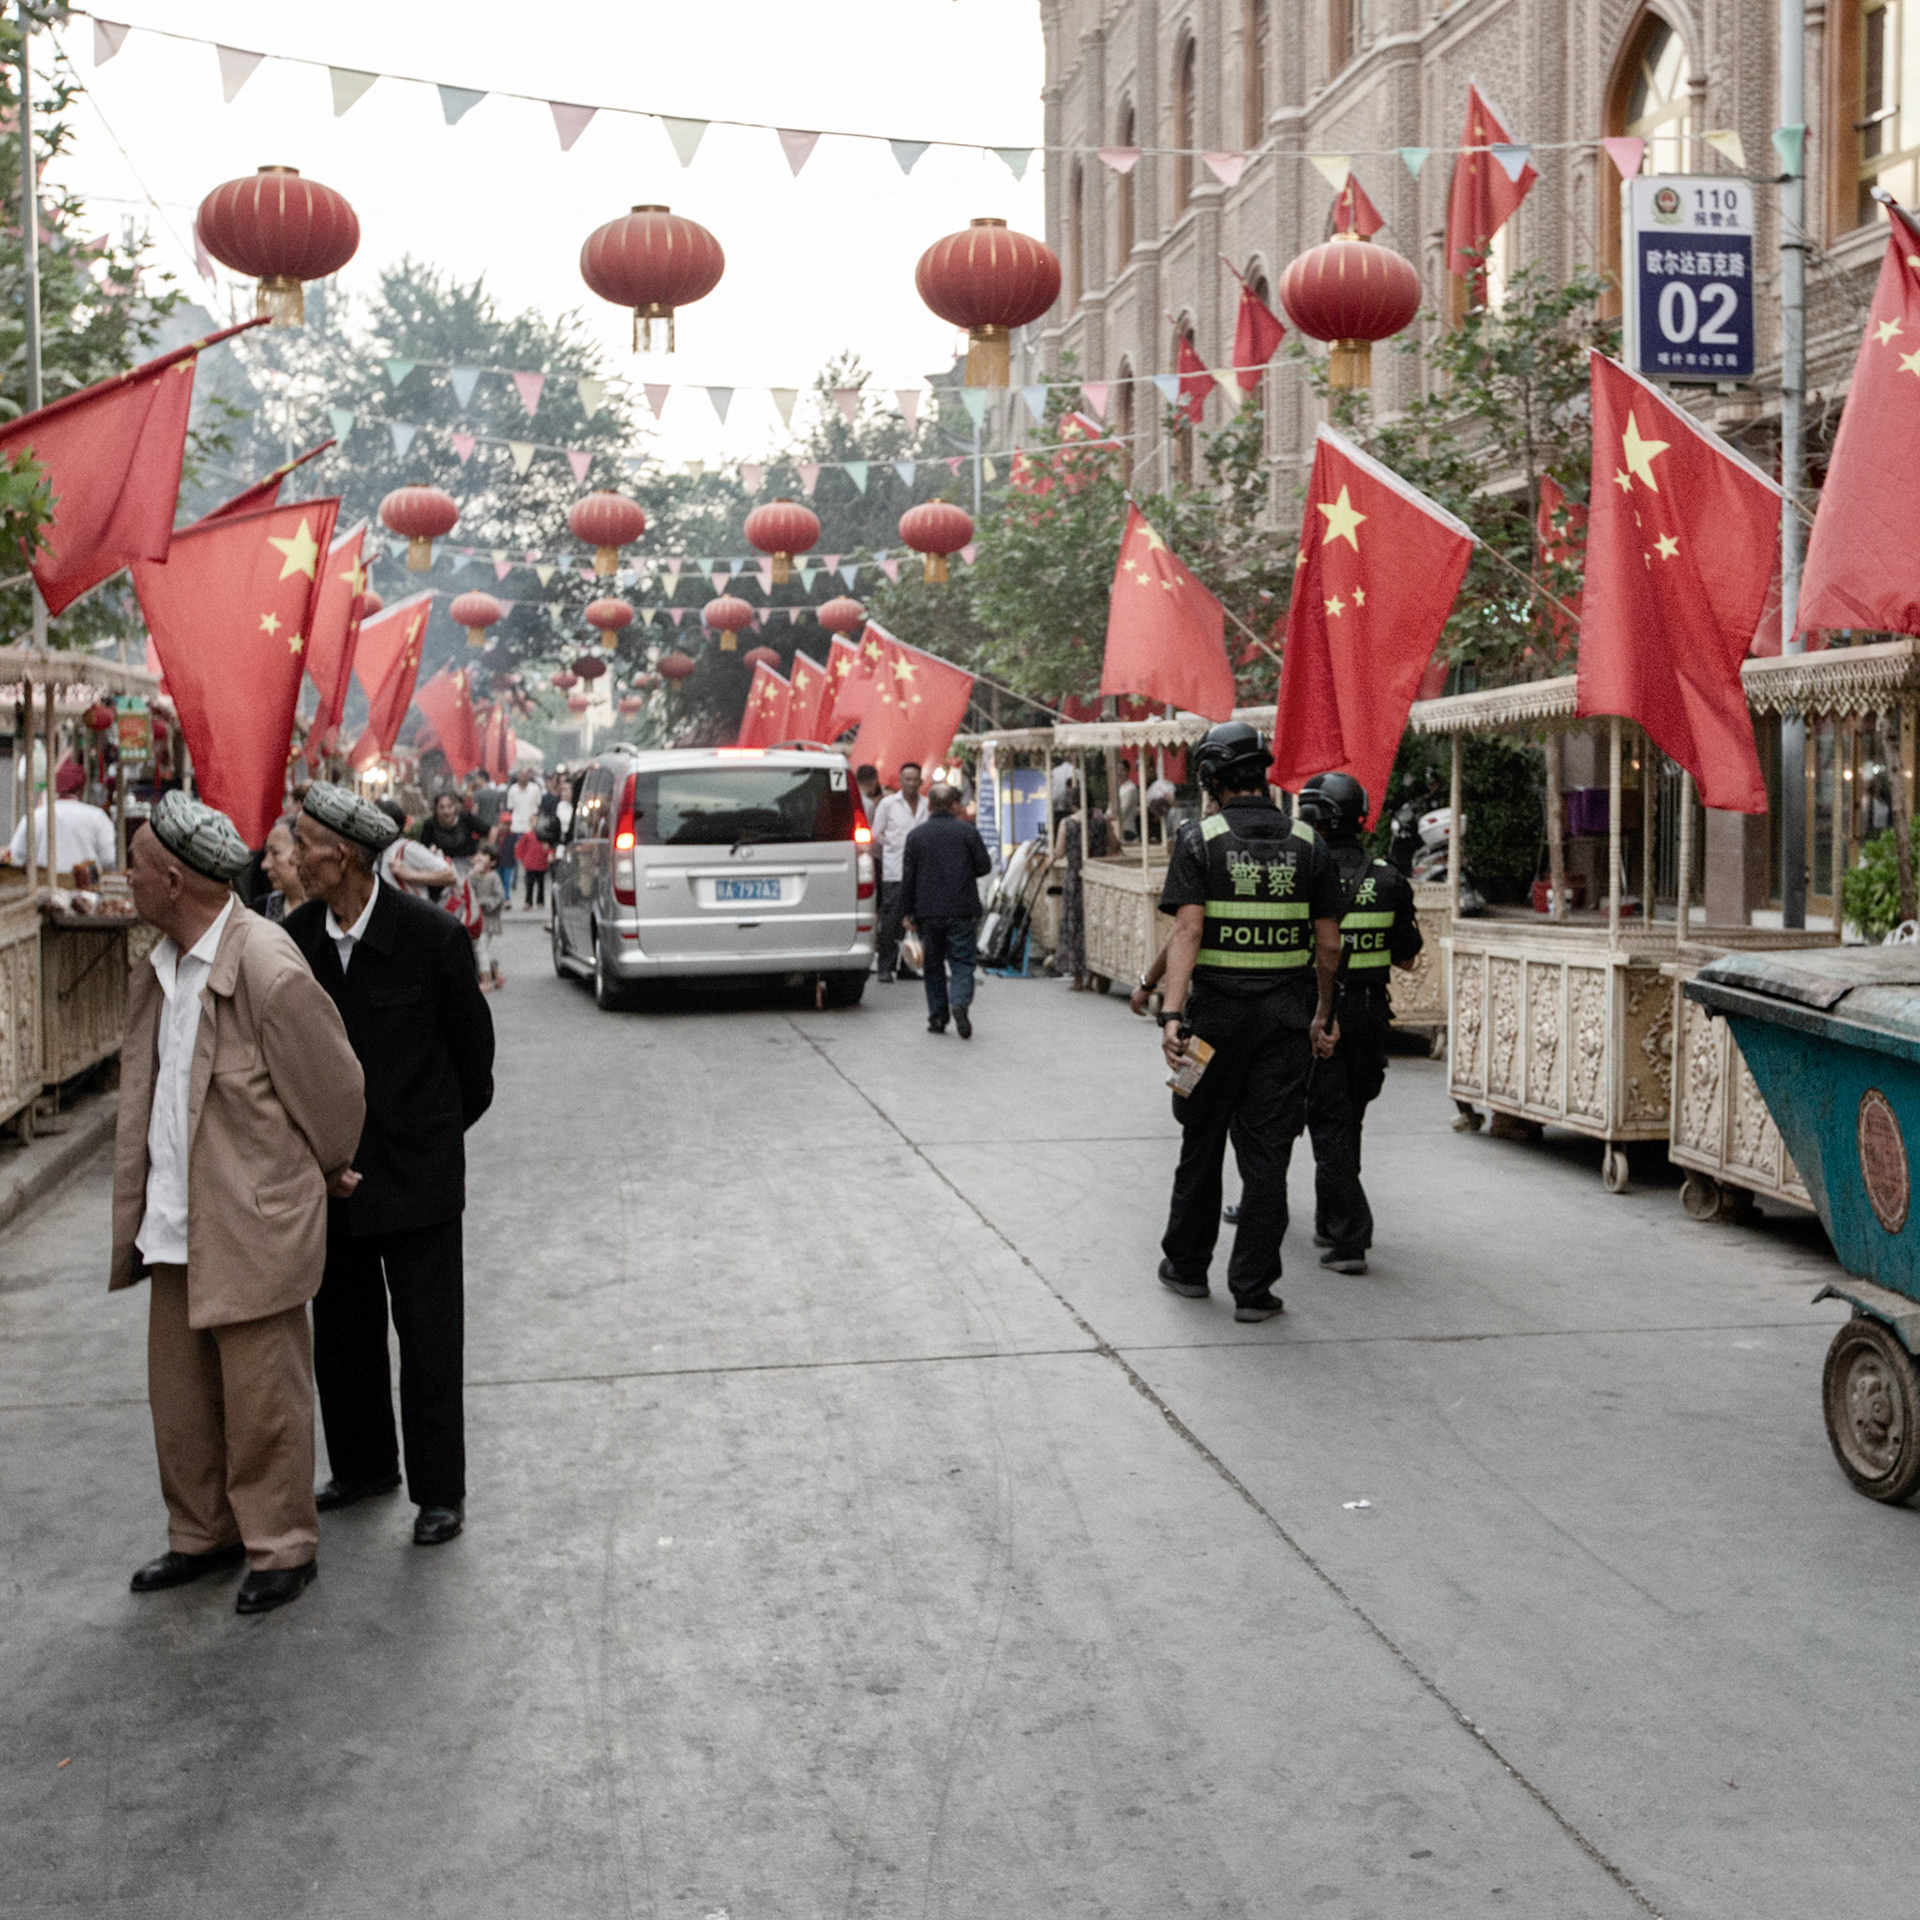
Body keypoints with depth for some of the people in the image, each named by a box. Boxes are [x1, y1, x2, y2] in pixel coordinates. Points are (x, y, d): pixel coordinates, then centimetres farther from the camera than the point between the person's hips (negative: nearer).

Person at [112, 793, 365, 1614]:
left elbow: (334, 1089, -11)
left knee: (261, 1400, 5)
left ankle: (281, 1547, 21)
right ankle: (204, 1534, 34)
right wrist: (142, 1208, 19)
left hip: (251, 1225, -8)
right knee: (179, 1394, 17)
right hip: (174, 1223, 8)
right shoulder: (160, 970, 6)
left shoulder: (268, 969, -21)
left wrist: (329, 1171, 5)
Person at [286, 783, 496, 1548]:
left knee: (428, 1340, 2)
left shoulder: (431, 937, -14)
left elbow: (473, 1051, -1)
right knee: (342, 1332, 16)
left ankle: (439, 1490, 14)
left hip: (415, 1173, -4)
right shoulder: (294, 938, -3)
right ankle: (362, 1465, 34)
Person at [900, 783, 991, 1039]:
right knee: (962, 962, 0)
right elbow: (984, 866, 1)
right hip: (961, 911, -1)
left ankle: (937, 1016, 11)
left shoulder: (916, 835, 2)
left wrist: (907, 912, 7)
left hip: (927, 912, 1)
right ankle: (960, 1003, -23)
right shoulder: (968, 831, -2)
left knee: (933, 965, 11)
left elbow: (908, 876, 2)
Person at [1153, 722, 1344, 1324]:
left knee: (1202, 1143, 14)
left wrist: (1171, 1014, -22)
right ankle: (1253, 1287, 4)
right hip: (1285, 1017, 2)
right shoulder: (1307, 844, 2)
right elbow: (1328, 945, 1)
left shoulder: (1199, 841, -7)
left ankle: (1188, 1264, 28)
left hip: (1216, 1011, -2)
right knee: (1267, 1151, 4)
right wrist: (1322, 1015, 13)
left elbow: (1187, 933, -17)